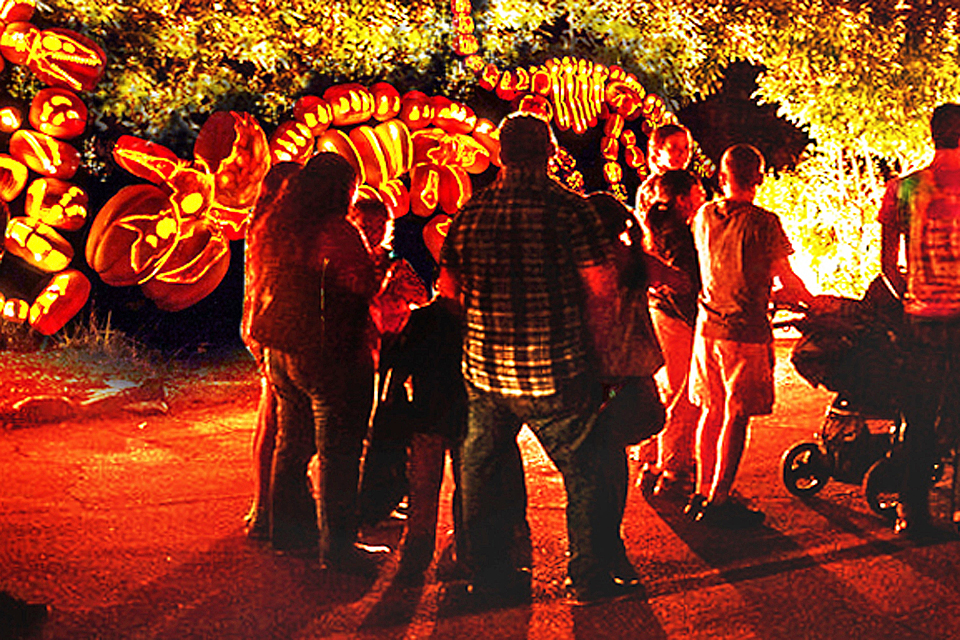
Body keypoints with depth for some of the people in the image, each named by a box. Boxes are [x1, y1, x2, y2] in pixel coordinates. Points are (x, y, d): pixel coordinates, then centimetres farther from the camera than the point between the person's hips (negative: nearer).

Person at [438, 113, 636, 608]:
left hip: (484, 369, 4)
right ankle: (588, 577, 17)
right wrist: (589, 344, 3)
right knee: (582, 472, 11)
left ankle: (490, 576, 25)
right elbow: (602, 287, -10)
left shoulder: (471, 214, 3)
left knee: (483, 473, 16)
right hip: (553, 372, -4)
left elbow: (447, 288, 10)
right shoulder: (568, 208, -9)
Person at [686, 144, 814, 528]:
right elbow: (786, 279, -6)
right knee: (737, 416, 0)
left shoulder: (704, 217, 6)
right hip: (746, 330, -6)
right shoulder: (763, 223, -13)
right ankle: (718, 502, 1)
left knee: (711, 411, 14)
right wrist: (813, 302, 15)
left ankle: (703, 493, 21)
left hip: (708, 325, 6)